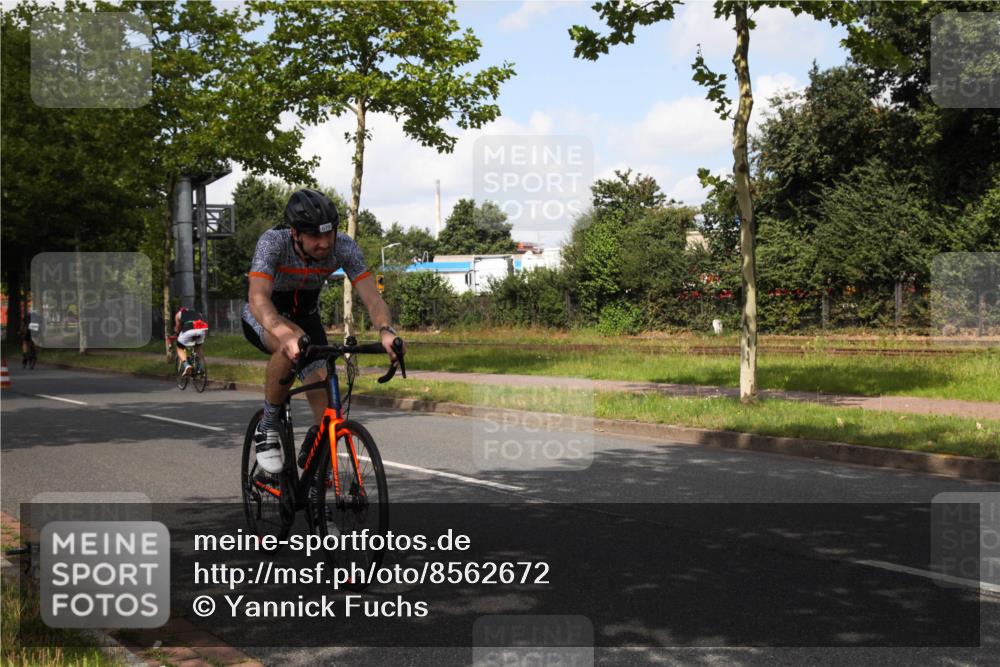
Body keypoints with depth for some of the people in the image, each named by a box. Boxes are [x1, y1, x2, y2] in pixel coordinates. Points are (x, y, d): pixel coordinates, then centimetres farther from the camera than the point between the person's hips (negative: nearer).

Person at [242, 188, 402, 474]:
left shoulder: (344, 247, -24)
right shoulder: (272, 242, -33)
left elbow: (372, 297, -29)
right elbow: (258, 298, -46)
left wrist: (386, 330, -51)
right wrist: (285, 333, -66)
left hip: (305, 315, 3)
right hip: (264, 318, -3)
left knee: (326, 401, -16)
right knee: (293, 346, -39)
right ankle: (267, 429, -18)